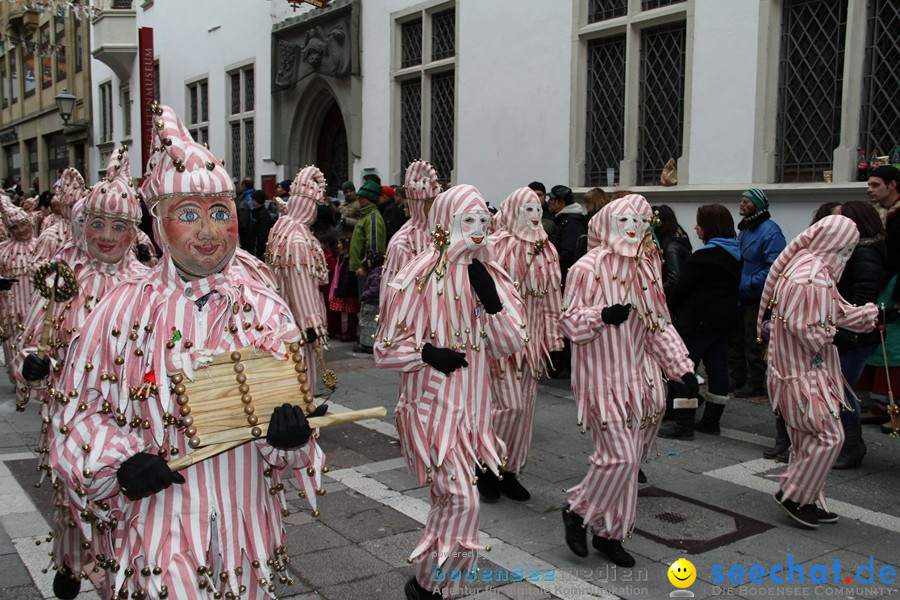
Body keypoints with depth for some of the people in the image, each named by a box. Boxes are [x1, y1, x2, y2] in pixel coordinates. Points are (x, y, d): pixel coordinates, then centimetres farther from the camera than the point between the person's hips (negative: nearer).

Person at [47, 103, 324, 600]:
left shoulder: (267, 311, -2)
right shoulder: (120, 311, -6)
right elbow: (76, 411, 1)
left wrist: (290, 436, -16)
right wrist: (118, 463, -15)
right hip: (154, 533, -2)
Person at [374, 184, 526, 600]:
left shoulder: (487, 275, 4)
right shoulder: (420, 277, -13)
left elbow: (513, 342, 0)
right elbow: (386, 349, -10)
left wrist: (490, 297, -14)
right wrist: (428, 352, -26)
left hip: (471, 406, 6)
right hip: (432, 406, -6)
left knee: (450, 500, 15)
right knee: (462, 500, -13)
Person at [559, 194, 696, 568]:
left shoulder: (646, 267, 7)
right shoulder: (588, 268, -11)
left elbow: (659, 325, 11)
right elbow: (568, 322, -9)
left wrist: (682, 366, 3)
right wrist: (603, 315, -27)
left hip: (633, 378, 6)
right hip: (600, 378, -6)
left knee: (629, 458, 9)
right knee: (619, 455, -11)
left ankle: (609, 533, 25)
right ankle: (577, 511, 14)